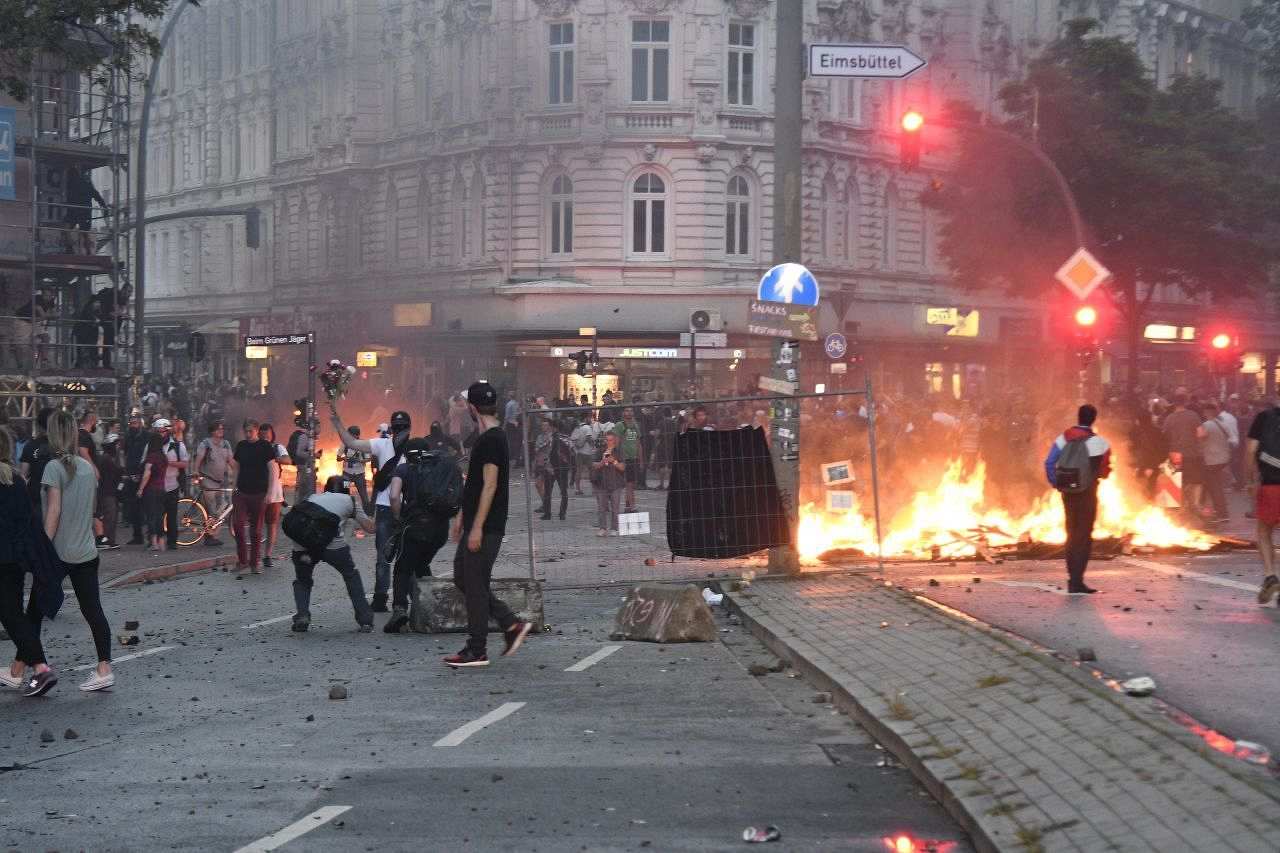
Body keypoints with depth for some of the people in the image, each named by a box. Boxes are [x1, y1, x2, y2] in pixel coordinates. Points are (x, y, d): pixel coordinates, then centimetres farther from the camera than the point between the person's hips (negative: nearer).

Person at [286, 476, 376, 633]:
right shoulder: (349, 500, 25)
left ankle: (301, 616, 4)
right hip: (332, 544, -2)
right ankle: (365, 620, 19)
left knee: (302, 581, 28)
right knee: (351, 576, 24)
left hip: (302, 545, 2)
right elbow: (369, 527, 23)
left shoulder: (311, 498, 33)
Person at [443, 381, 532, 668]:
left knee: (474, 584, -5)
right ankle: (512, 624, 15)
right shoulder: (487, 439, 16)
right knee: (463, 578, 14)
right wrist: (462, 515, 27)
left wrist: (477, 527, -23)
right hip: (476, 523, 10)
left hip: (486, 527, -10)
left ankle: (477, 650, 2)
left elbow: (489, 485, -22)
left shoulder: (491, 440, -17)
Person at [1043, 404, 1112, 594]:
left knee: (1072, 534, 16)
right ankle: (1077, 582, -6)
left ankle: (1073, 580, 19)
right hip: (1087, 493, -5)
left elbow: (1049, 463, -4)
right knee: (1084, 536, 1)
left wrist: (1057, 484, 4)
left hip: (1068, 492, 5)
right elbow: (1105, 470, -7)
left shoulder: (1063, 438, 2)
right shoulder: (1098, 442, -11)